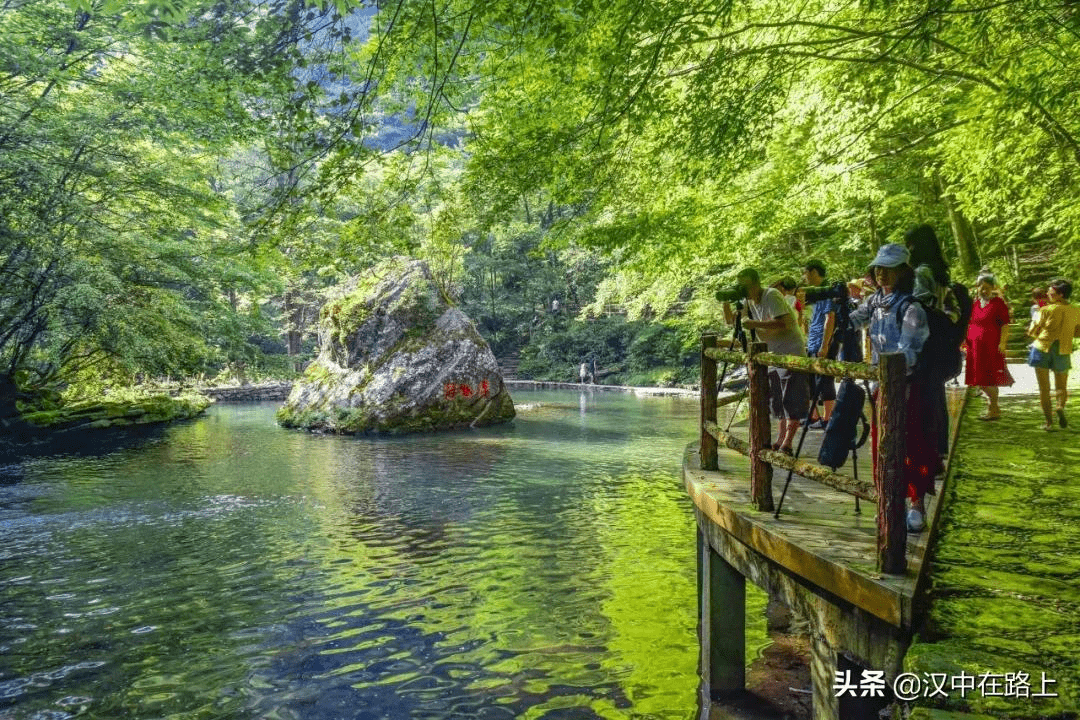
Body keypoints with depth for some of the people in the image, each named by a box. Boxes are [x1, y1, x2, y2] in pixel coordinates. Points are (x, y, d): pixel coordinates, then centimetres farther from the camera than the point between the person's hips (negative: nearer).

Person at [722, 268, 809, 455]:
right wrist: (726, 302, -4)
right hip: (773, 355, 9)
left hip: (792, 354, -9)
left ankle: (787, 443, -9)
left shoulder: (772, 296, -18)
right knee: (776, 401, 12)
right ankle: (781, 440, 19)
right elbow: (730, 320, 12)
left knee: (792, 401, -8)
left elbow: (783, 323, -30)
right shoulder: (748, 302, 6)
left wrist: (755, 324, -29)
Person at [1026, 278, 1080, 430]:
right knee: (1061, 386, 17)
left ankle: (1049, 422, -1)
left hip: (1042, 348, -2)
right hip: (1063, 351, 3)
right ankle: (1061, 407, -14)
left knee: (1044, 388, 4)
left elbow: (1033, 332, -2)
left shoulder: (1046, 310, -9)